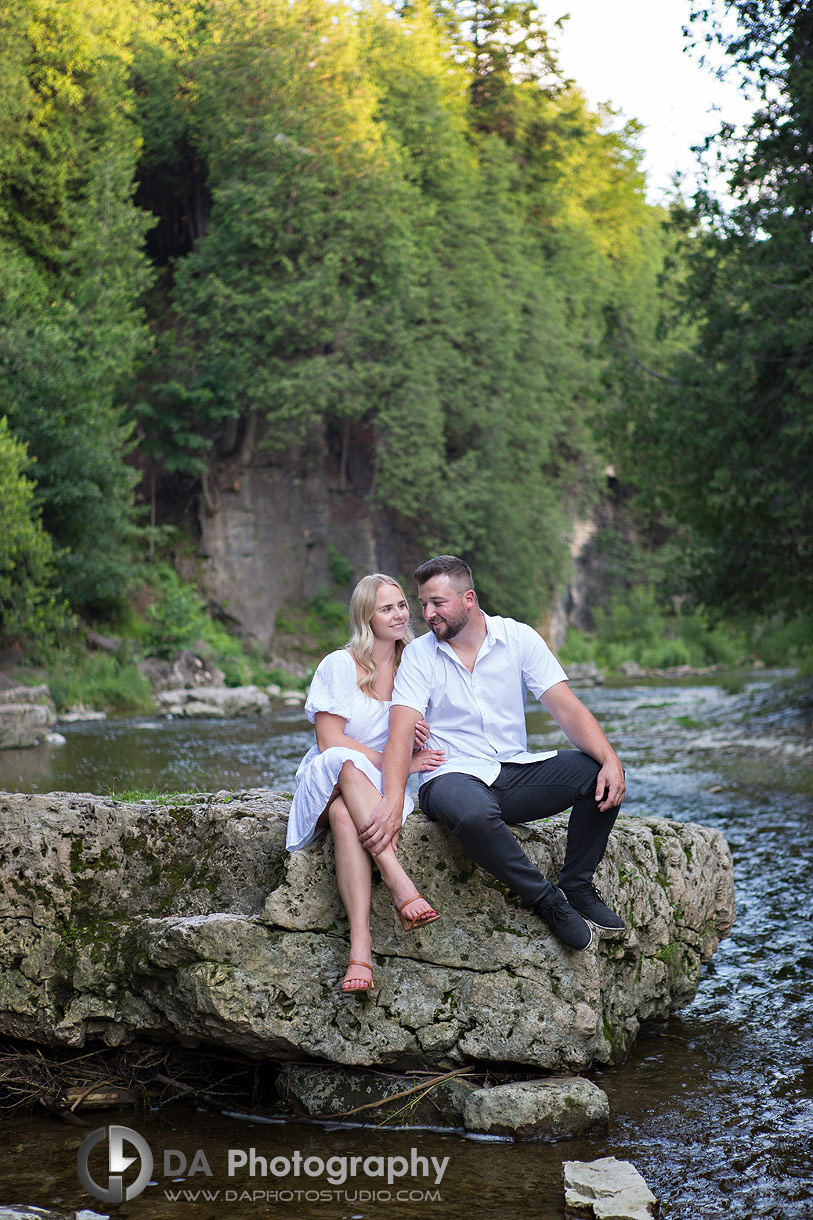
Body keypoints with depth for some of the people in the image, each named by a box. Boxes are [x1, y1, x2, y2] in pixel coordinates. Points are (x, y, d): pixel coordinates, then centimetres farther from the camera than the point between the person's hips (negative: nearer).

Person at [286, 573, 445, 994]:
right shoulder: (339, 666, -3)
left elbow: (418, 754, 16)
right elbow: (330, 742, -10)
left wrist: (418, 741, -10)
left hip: (380, 786, 2)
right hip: (326, 781, -2)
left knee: (345, 814, -36)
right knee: (347, 765, -40)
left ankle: (359, 942, -50)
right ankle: (399, 882, -51)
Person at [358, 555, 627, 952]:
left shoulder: (518, 638, 2)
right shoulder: (419, 655, -1)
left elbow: (565, 707, -5)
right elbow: (402, 732, -13)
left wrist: (610, 759, -23)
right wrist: (392, 801, -31)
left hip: (515, 772, 3)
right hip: (452, 776, -3)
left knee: (597, 774, -21)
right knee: (472, 811, -39)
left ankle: (577, 886, -4)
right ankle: (548, 901, -18)